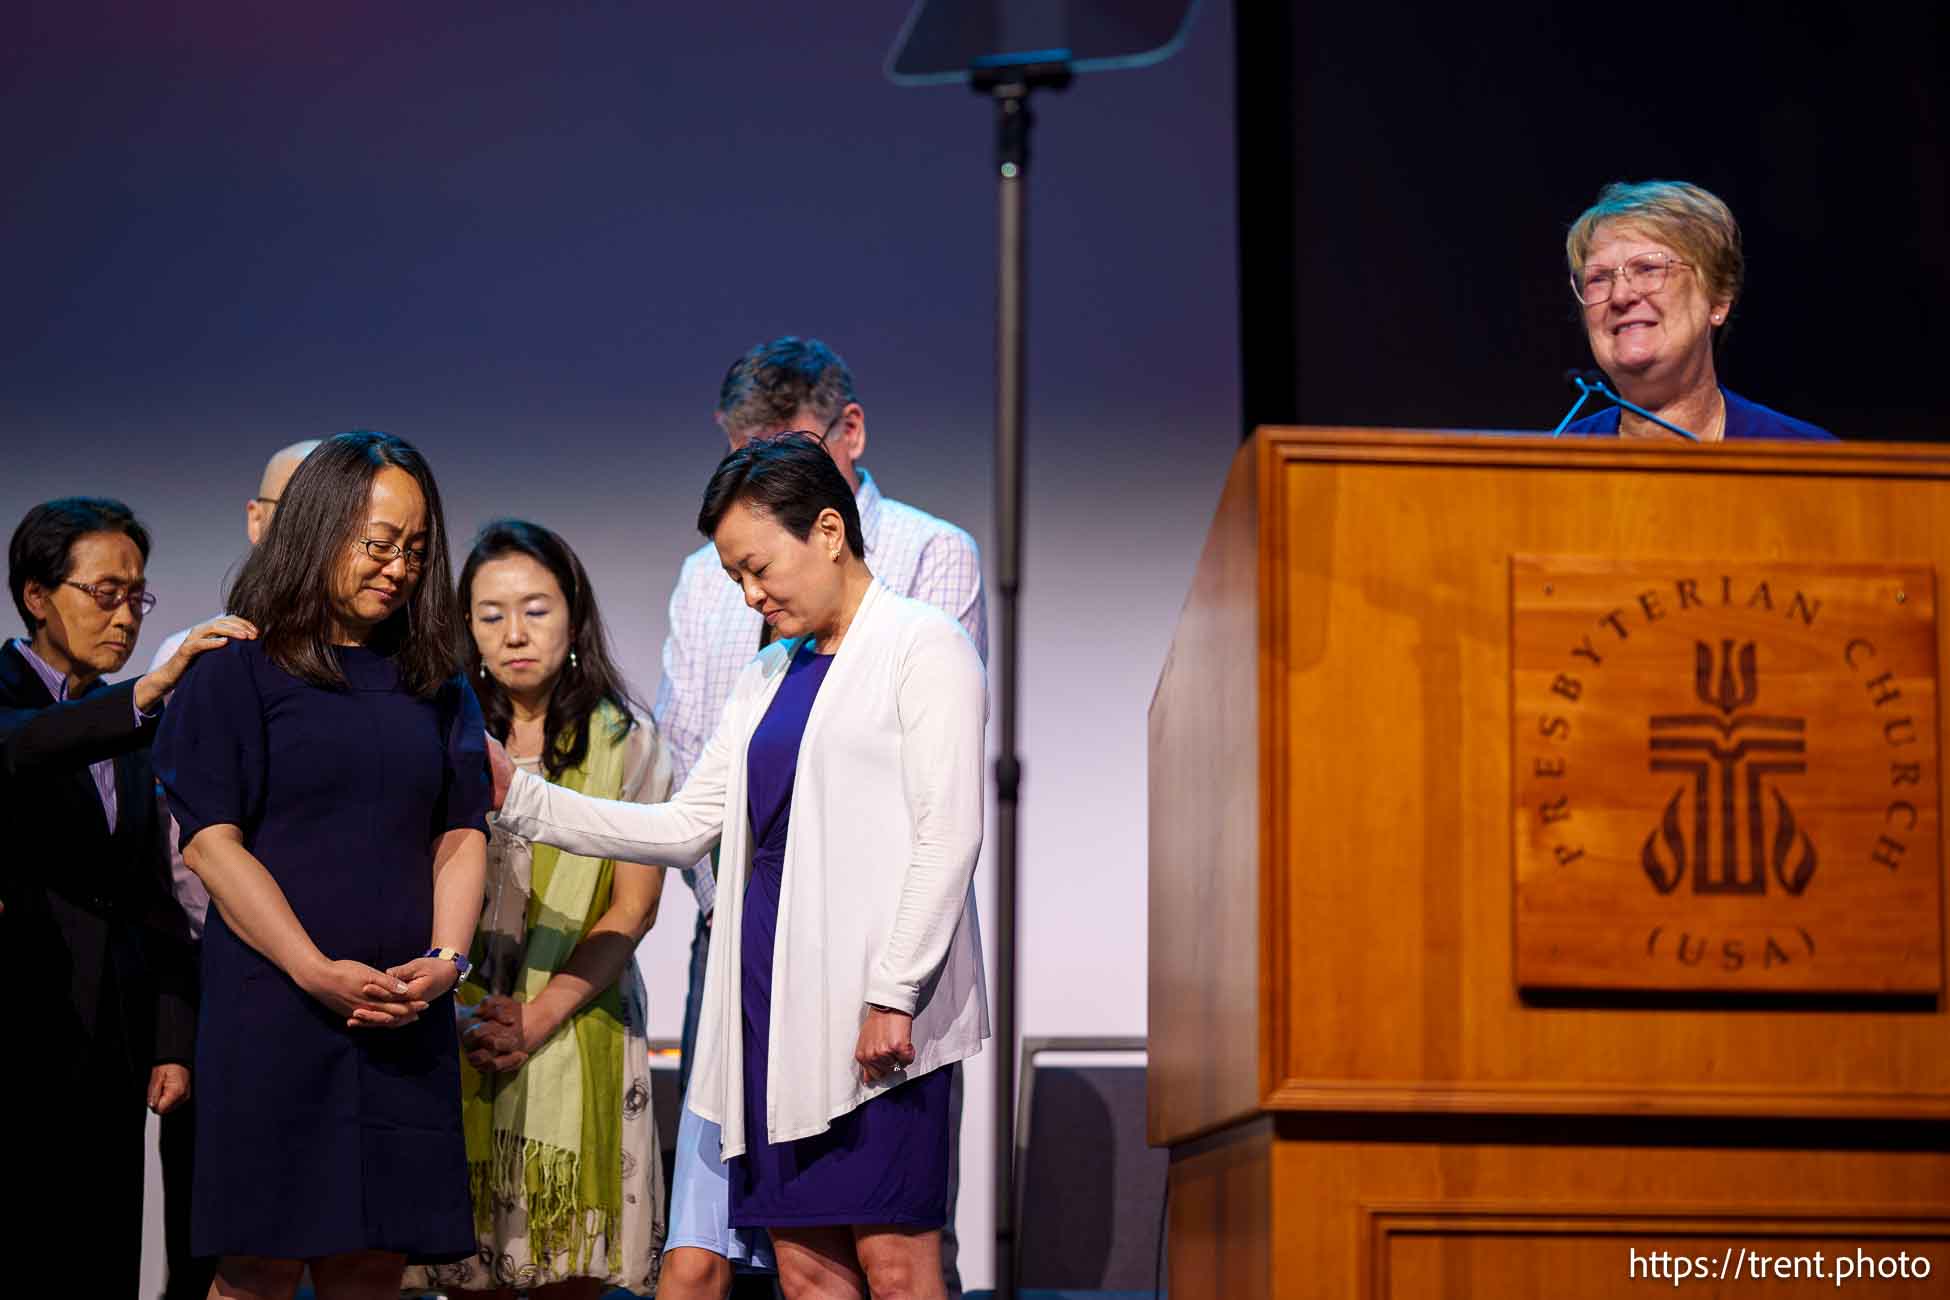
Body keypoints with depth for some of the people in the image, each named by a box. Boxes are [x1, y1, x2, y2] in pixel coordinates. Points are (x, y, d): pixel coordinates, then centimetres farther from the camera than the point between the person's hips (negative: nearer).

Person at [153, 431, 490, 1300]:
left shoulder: (433, 685, 15)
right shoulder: (237, 673, 0)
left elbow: (461, 833, 13)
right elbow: (210, 841, -6)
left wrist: (446, 958, -6)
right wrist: (318, 972, -15)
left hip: (406, 1019, 4)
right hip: (272, 1006, -4)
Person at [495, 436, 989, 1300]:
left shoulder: (923, 646, -1)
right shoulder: (769, 677, 22)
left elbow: (949, 832, -9)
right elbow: (686, 827, 18)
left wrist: (893, 992, -16)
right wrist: (519, 798, 11)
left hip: (878, 1007, -7)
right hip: (776, 993, 7)